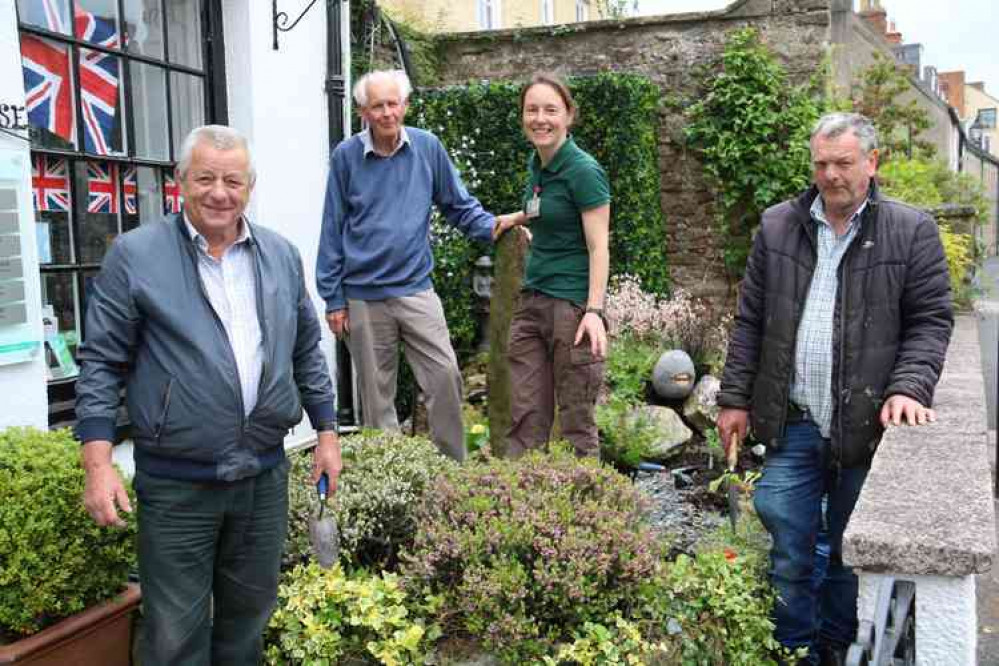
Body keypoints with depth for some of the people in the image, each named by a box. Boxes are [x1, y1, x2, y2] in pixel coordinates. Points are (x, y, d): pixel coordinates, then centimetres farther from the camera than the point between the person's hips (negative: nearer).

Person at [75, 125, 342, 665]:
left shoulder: (281, 255, 6)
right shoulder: (135, 255, -6)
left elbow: (306, 352, 13)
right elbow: (101, 363, -6)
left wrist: (327, 432, 11)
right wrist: (98, 464, -12)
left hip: (266, 477, 4)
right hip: (175, 484, -3)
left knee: (247, 620, 18)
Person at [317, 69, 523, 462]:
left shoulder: (428, 147, 1)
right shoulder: (346, 156, -1)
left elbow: (459, 205, 9)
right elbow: (332, 231, 2)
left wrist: (491, 225, -11)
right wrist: (333, 299, 1)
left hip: (415, 288, 1)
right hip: (363, 297, 0)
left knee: (445, 375, -6)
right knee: (376, 393, 8)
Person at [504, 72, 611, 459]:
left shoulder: (583, 170, -10)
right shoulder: (536, 166, 13)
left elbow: (598, 247, -14)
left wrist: (594, 311, -21)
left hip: (572, 304, -8)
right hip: (532, 301, 8)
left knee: (576, 420, 1)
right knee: (525, 416, 7)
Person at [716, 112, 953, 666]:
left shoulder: (912, 231, 0)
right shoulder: (777, 226, 6)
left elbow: (930, 321, 0)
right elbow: (749, 322, 8)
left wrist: (909, 388, -15)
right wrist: (735, 399, 5)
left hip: (867, 425, -1)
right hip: (793, 423, 1)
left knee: (852, 552, 13)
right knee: (789, 552, 4)